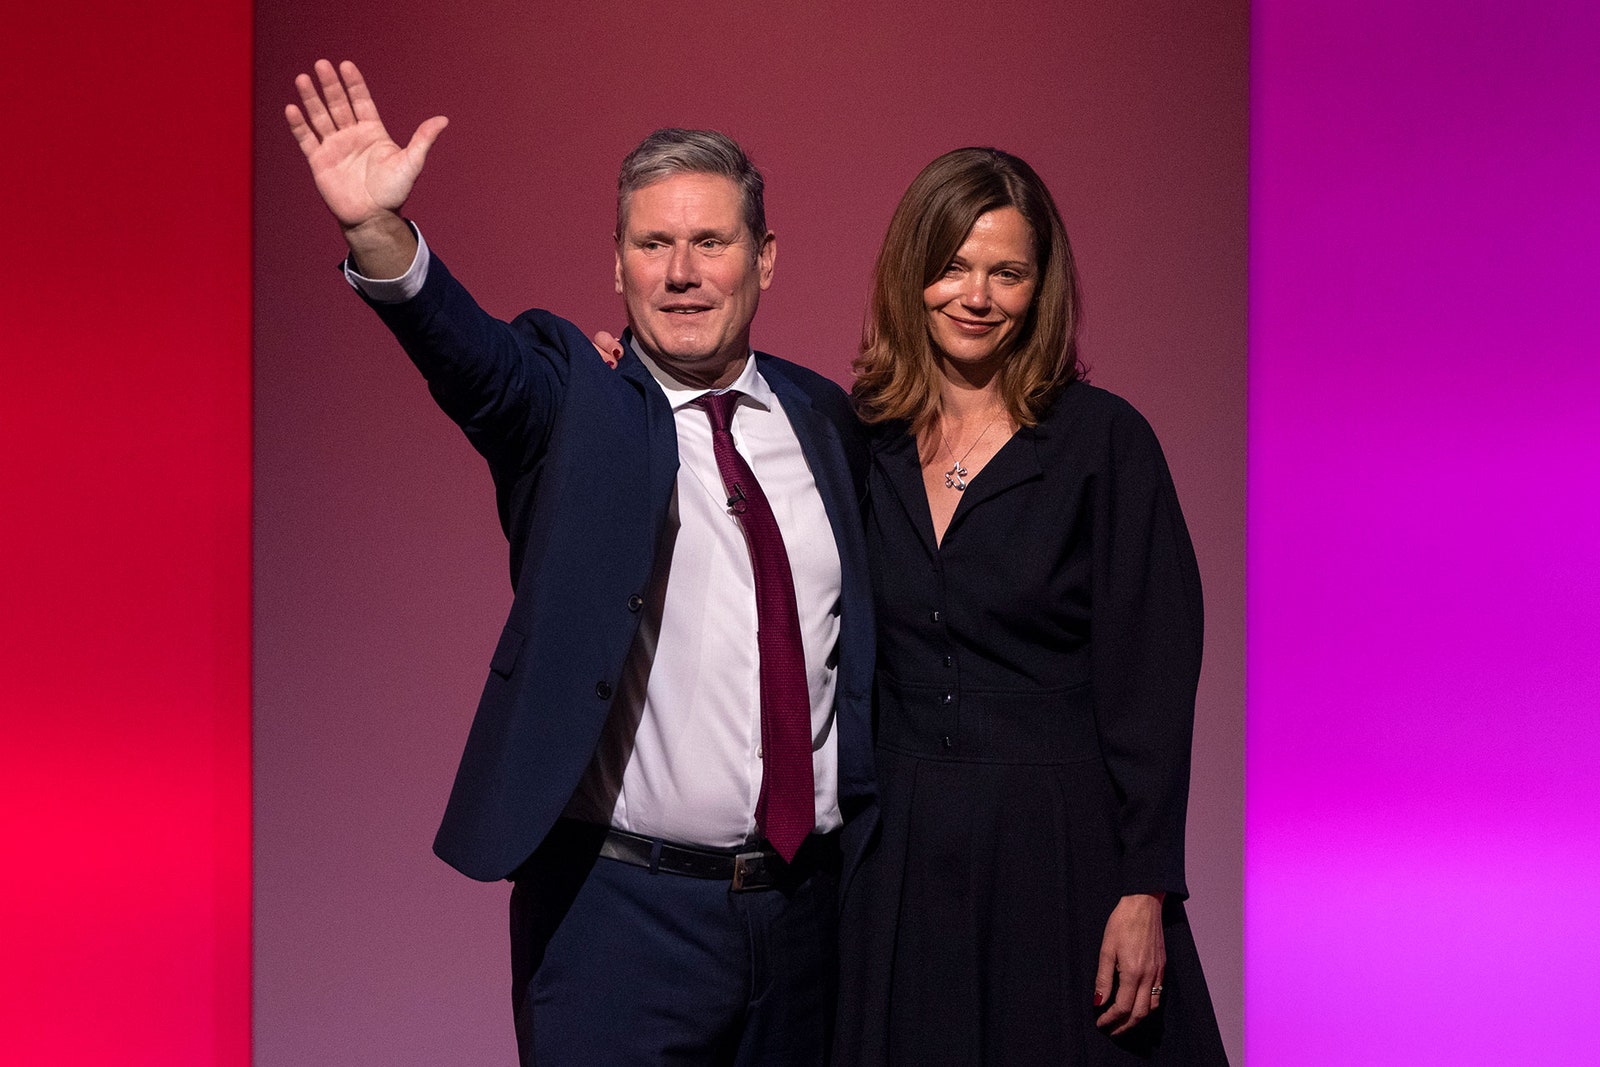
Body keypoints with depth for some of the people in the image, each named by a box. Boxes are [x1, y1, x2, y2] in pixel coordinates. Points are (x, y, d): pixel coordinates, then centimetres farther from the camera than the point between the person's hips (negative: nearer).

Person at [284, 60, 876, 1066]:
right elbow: (469, 351, -25)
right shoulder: (571, 401, -4)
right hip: (622, 907, -4)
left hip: (811, 899, 4)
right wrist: (378, 232, -44)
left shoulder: (823, 417, 9)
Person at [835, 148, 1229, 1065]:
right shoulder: (858, 440, 7)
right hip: (898, 858, 3)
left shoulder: (1104, 440, -4)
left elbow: (1150, 681, -7)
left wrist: (1145, 891, -12)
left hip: (1062, 850, -3)